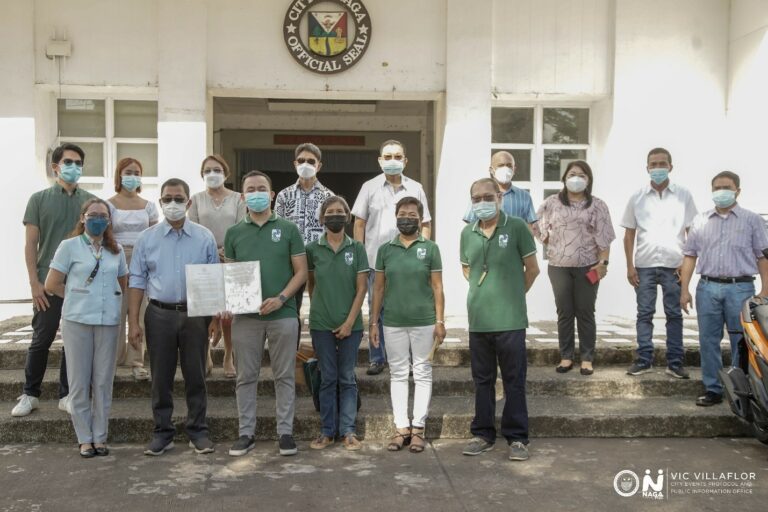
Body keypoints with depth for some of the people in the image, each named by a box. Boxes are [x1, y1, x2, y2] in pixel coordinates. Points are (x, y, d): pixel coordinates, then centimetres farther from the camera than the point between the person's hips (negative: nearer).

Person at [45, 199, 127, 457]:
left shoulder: (116, 250, 9)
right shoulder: (69, 246, -1)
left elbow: (123, 284, 21)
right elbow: (52, 284, 0)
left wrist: (109, 299, 8)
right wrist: (78, 298, 5)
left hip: (109, 321, 3)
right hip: (77, 321, -2)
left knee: (103, 381, 6)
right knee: (79, 381, 4)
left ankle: (100, 437, 16)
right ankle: (84, 439, 14)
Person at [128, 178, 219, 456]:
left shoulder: (205, 237, 3)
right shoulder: (147, 238, 4)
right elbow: (137, 281, 4)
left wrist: (216, 318, -1)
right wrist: (133, 322, -2)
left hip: (195, 315, 0)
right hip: (159, 314, 1)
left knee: (195, 376, 6)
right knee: (161, 377, 7)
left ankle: (198, 431, 18)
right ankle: (162, 433, 19)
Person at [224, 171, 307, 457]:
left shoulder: (288, 230, 4)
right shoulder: (234, 233, 9)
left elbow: (301, 271, 1)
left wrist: (281, 298, -13)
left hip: (283, 314, -1)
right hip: (245, 316, 2)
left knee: (284, 376, 5)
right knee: (246, 377, 7)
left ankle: (285, 432, 15)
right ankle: (246, 433, 17)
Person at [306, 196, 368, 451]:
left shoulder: (357, 249, 0)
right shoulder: (313, 249, 2)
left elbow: (362, 287, -2)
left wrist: (350, 321, -8)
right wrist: (317, 309, 11)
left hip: (350, 324, 0)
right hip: (321, 324, 1)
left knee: (347, 379, 5)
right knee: (327, 379, 7)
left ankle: (348, 431, 11)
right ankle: (327, 431, 14)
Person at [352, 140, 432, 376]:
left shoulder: (415, 188, 8)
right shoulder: (370, 187, 6)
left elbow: (425, 224, 10)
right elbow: (359, 223, 6)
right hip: (376, 260, 0)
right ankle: (377, 358, 16)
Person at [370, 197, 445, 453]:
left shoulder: (430, 248, 2)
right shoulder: (385, 249, 7)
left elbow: (437, 287, 1)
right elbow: (378, 288, 9)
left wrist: (440, 321, -4)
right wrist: (373, 322, 6)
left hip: (423, 321, -2)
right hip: (393, 322, 2)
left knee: (422, 373, 4)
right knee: (398, 374, 7)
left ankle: (418, 427, 12)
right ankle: (401, 427, 14)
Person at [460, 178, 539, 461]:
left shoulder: (516, 227, -5)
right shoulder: (467, 233, 7)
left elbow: (532, 268, 1)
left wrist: (514, 294, 7)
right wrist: (483, 290, 11)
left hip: (510, 320, -4)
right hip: (478, 319, 4)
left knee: (514, 380, 4)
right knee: (482, 380, 13)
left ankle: (517, 438, 14)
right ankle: (483, 434, 25)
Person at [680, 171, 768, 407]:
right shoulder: (700, 221, 11)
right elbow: (690, 256, 11)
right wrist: (684, 290, 4)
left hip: (740, 288, -2)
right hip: (707, 287, 3)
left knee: (741, 343, 1)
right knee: (708, 341, 6)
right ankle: (712, 389, 15)